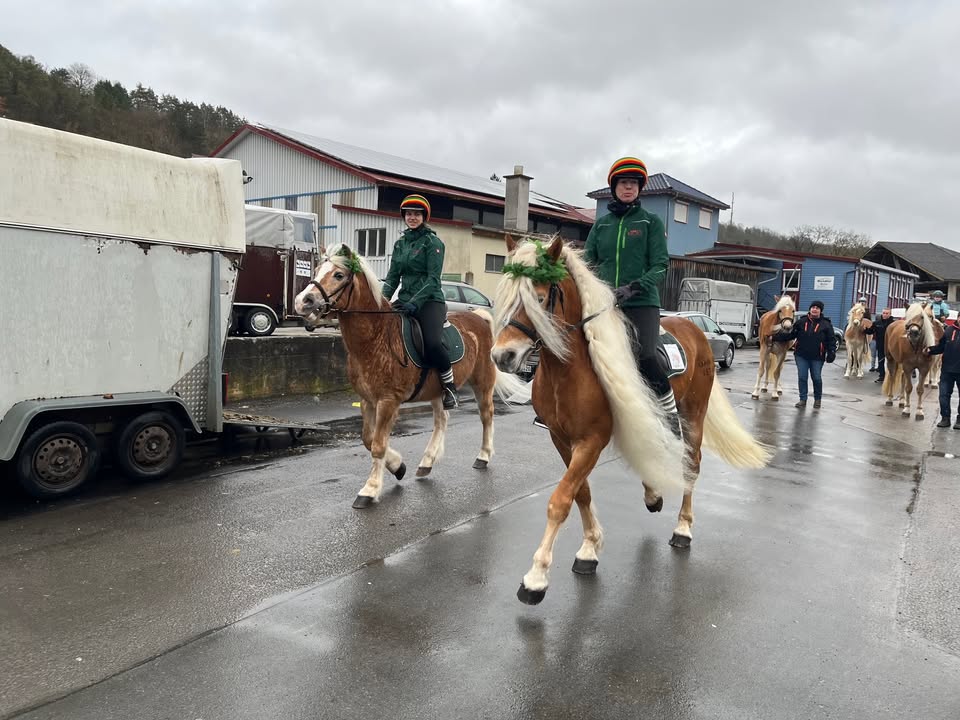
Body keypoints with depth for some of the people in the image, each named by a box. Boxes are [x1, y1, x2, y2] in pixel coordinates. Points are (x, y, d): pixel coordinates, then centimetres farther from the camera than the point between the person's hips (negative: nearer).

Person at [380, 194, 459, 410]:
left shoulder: (433, 242, -3)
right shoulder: (400, 243, 16)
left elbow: (433, 279, -12)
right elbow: (393, 277, 15)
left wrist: (414, 303, -23)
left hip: (429, 301, -6)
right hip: (404, 300, 6)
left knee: (432, 343, -30)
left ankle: (449, 386, -6)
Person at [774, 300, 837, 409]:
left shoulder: (826, 324, -1)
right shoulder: (801, 322, 5)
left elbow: (831, 340, -2)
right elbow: (790, 335, 6)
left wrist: (831, 353, -14)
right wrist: (777, 337, -4)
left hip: (817, 357, -2)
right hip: (801, 355, 2)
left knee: (816, 378, 4)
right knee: (802, 377, 2)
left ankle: (817, 399, 23)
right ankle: (803, 400, 12)